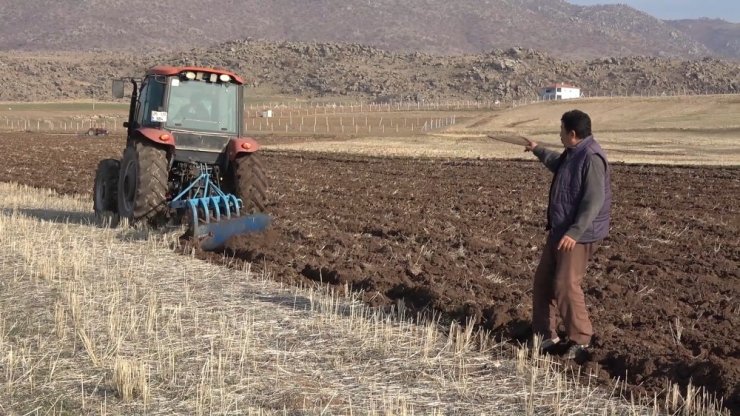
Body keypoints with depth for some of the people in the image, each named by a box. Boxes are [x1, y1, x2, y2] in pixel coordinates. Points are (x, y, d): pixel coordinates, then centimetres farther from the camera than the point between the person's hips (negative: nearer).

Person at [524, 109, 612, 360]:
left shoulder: (591, 158, -21)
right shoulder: (572, 154, 11)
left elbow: (594, 201, -27)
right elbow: (558, 164, 37)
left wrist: (575, 232, -32)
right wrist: (538, 151, 49)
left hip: (579, 235, -10)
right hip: (560, 230, 10)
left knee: (566, 285, -13)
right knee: (543, 280, 11)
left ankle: (581, 341, -1)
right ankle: (546, 334, 20)